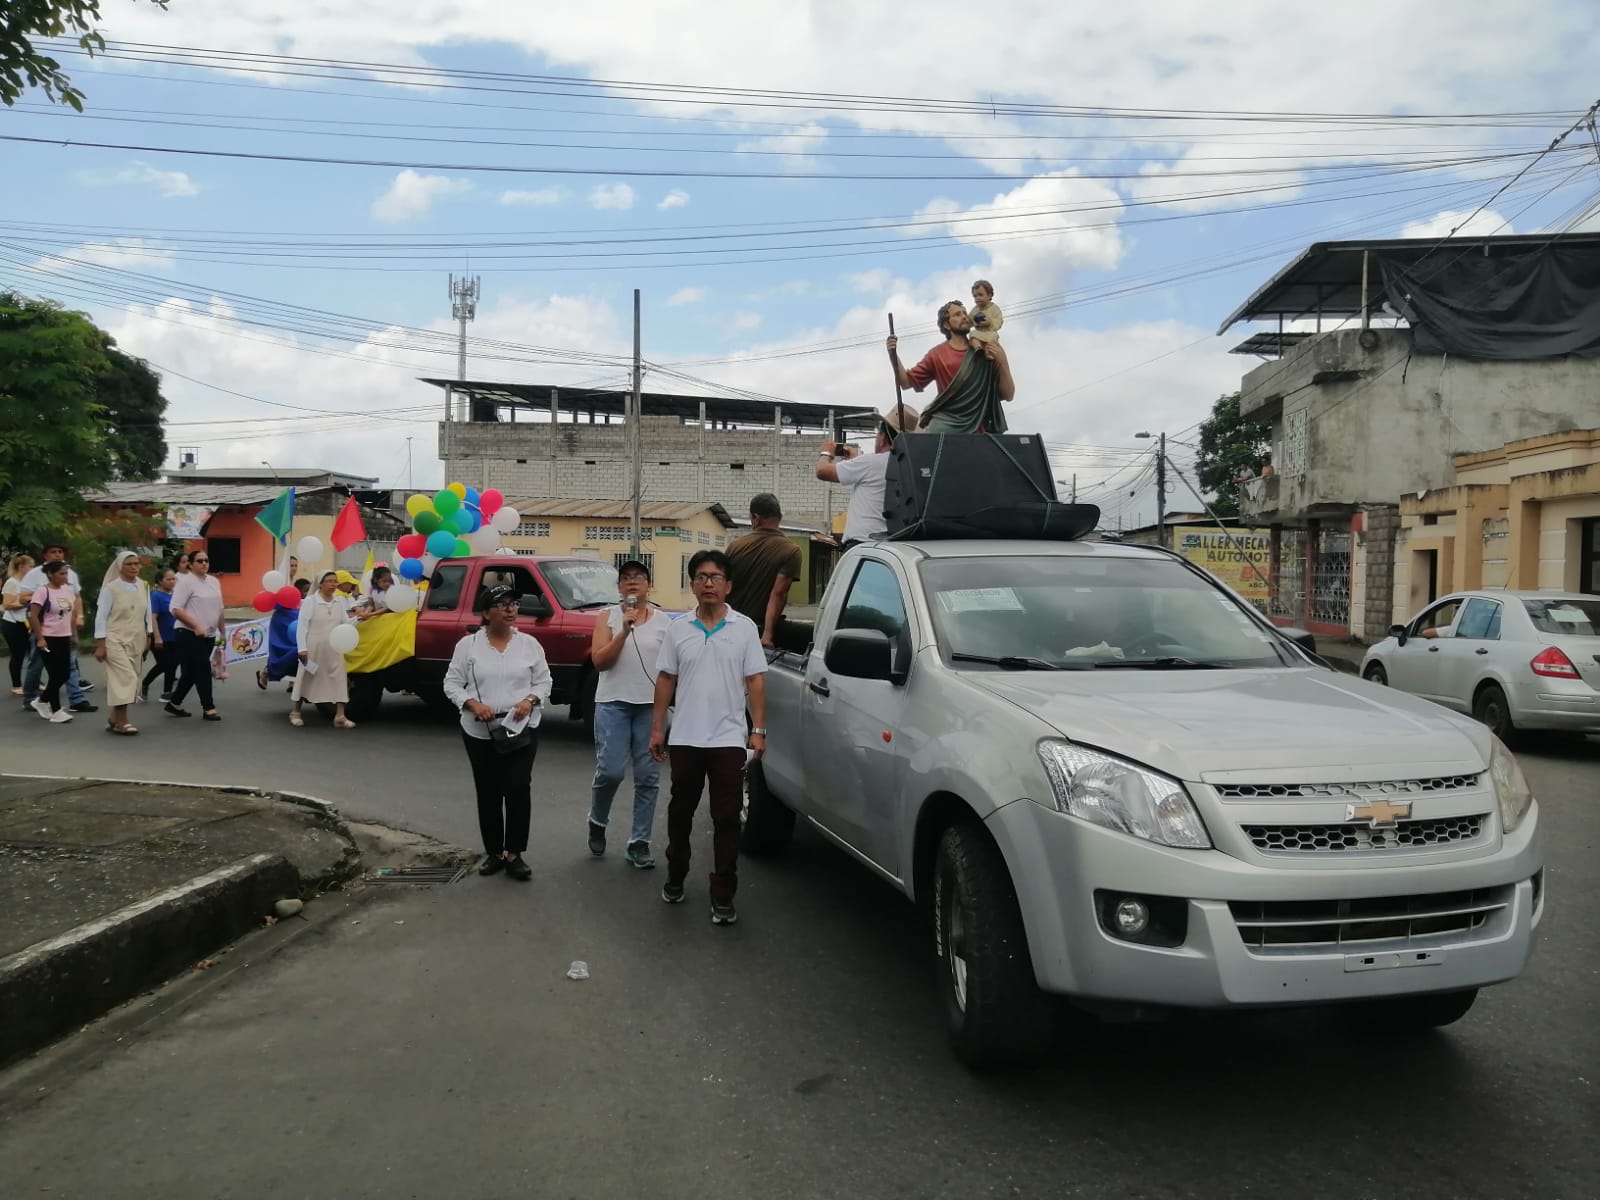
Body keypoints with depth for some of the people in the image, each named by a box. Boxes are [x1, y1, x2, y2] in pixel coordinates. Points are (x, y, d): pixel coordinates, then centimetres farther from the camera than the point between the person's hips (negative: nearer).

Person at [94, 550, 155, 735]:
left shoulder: (144, 587, 8)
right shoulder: (110, 588, -7)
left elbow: (148, 614, 13)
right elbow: (101, 617, -6)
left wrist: (150, 636, 10)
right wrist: (100, 644, -9)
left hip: (136, 641, 5)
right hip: (115, 640, -5)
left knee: (129, 679, 5)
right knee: (125, 678, -14)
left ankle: (113, 718, 16)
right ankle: (122, 721, -10)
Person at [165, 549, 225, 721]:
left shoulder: (214, 581, 13)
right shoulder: (185, 581, -10)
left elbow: (219, 610, 20)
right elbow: (176, 609, -17)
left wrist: (223, 632, 19)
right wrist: (196, 626, -23)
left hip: (209, 635, 8)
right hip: (190, 635, -7)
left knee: (191, 672, 13)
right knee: (203, 671, -7)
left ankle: (174, 704, 25)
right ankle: (208, 708, -1)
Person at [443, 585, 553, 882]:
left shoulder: (529, 644, 2)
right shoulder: (468, 645, -1)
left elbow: (544, 681, 6)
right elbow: (452, 683, 1)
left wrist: (530, 700, -14)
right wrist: (473, 704, -15)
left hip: (522, 731, 0)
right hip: (480, 733, 0)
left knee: (518, 790, -7)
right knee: (488, 794, 8)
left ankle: (514, 854, 3)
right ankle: (493, 853, 21)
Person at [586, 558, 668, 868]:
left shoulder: (663, 622, 6)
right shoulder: (609, 618, 3)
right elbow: (599, 661, -6)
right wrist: (624, 630, -16)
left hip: (650, 705, 2)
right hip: (613, 703, -1)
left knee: (648, 777, 1)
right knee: (610, 771, -10)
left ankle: (639, 842, 11)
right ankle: (597, 822, 18)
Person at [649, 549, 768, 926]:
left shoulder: (745, 628, -1)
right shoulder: (678, 628, 4)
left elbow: (755, 680, -1)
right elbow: (665, 680, 7)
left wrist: (758, 730, -7)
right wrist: (657, 728, 4)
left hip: (728, 739, -2)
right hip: (685, 738, 2)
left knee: (727, 819, 0)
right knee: (680, 812, 15)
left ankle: (723, 896, 7)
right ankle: (675, 877, 33)